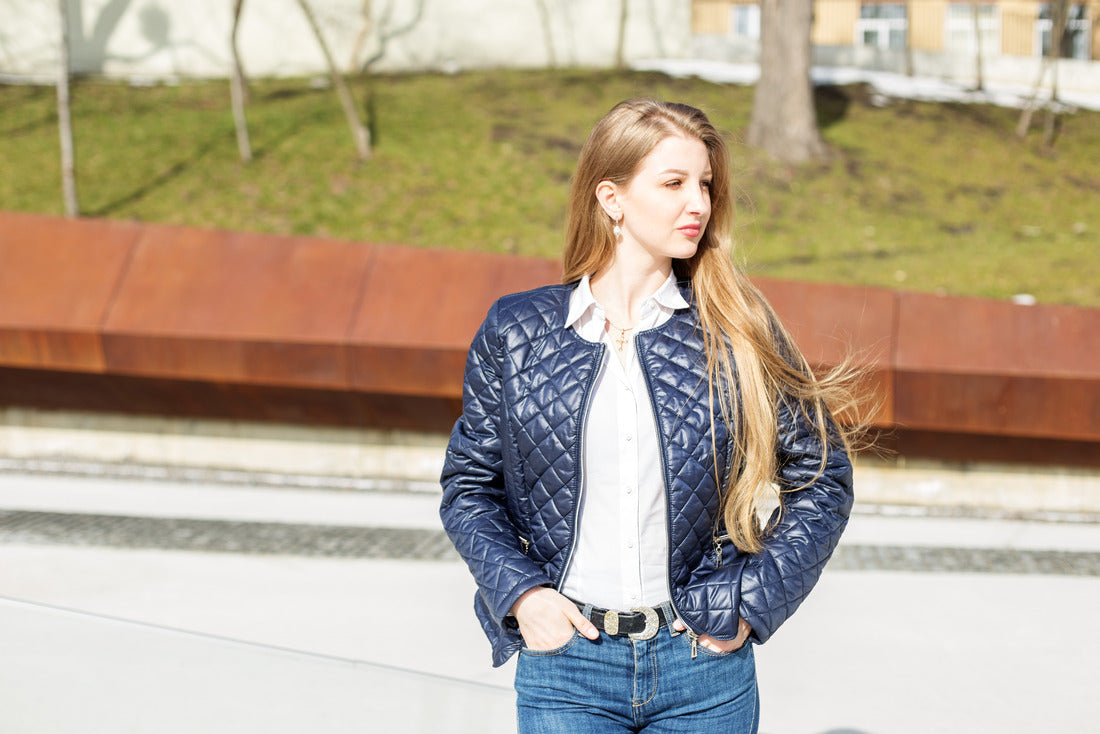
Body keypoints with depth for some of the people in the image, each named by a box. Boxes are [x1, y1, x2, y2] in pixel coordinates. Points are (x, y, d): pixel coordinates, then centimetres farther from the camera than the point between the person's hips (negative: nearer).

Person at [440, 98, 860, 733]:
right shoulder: (515, 331, 0)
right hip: (566, 665, 0)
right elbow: (469, 484, 8)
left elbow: (822, 478, 5)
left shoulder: (738, 329, 0)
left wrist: (751, 602, -2)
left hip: (706, 670, 1)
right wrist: (519, 593, -5)